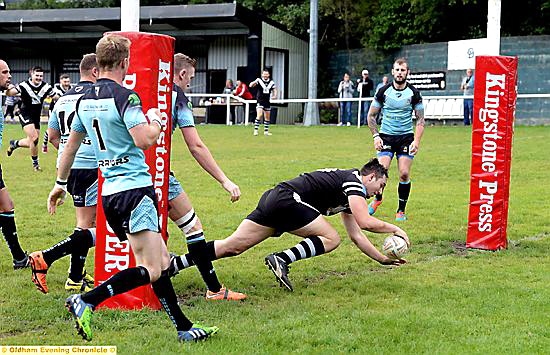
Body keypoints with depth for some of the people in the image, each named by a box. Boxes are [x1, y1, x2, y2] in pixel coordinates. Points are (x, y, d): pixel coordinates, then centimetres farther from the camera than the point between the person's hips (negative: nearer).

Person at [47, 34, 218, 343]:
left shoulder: (85, 100, 13)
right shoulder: (125, 97, -12)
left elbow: (71, 145, 23)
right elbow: (145, 140, -21)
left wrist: (61, 184, 33)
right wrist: (156, 122, 0)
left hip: (109, 192, 9)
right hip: (134, 189, -9)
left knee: (162, 261, 13)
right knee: (149, 270, -10)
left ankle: (184, 328, 16)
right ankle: (86, 302, -18)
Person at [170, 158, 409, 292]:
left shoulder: (348, 186, 25)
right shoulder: (354, 181, -3)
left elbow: (356, 235, 27)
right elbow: (365, 222, -16)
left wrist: (382, 259, 27)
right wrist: (394, 229, -2)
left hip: (272, 200, 9)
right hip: (286, 199, -9)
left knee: (232, 246, 3)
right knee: (331, 239, -6)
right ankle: (281, 260, -17)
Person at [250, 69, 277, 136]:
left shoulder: (271, 82, 5)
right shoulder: (259, 80, -7)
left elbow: (274, 90, 18)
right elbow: (250, 85, -18)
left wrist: (274, 96, -3)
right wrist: (254, 83, -41)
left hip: (267, 102, 5)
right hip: (260, 101, -5)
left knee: (267, 117, 12)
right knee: (259, 115, -19)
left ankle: (266, 131, 23)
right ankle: (255, 130, -17)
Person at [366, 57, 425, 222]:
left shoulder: (414, 93, -2)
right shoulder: (383, 91, -2)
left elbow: (420, 119, 3)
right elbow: (371, 115, 7)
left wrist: (416, 141, -9)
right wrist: (376, 136, -3)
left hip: (406, 137, 0)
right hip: (386, 136, 0)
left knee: (404, 174, -8)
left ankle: (401, 210, 8)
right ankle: (377, 199, 16)